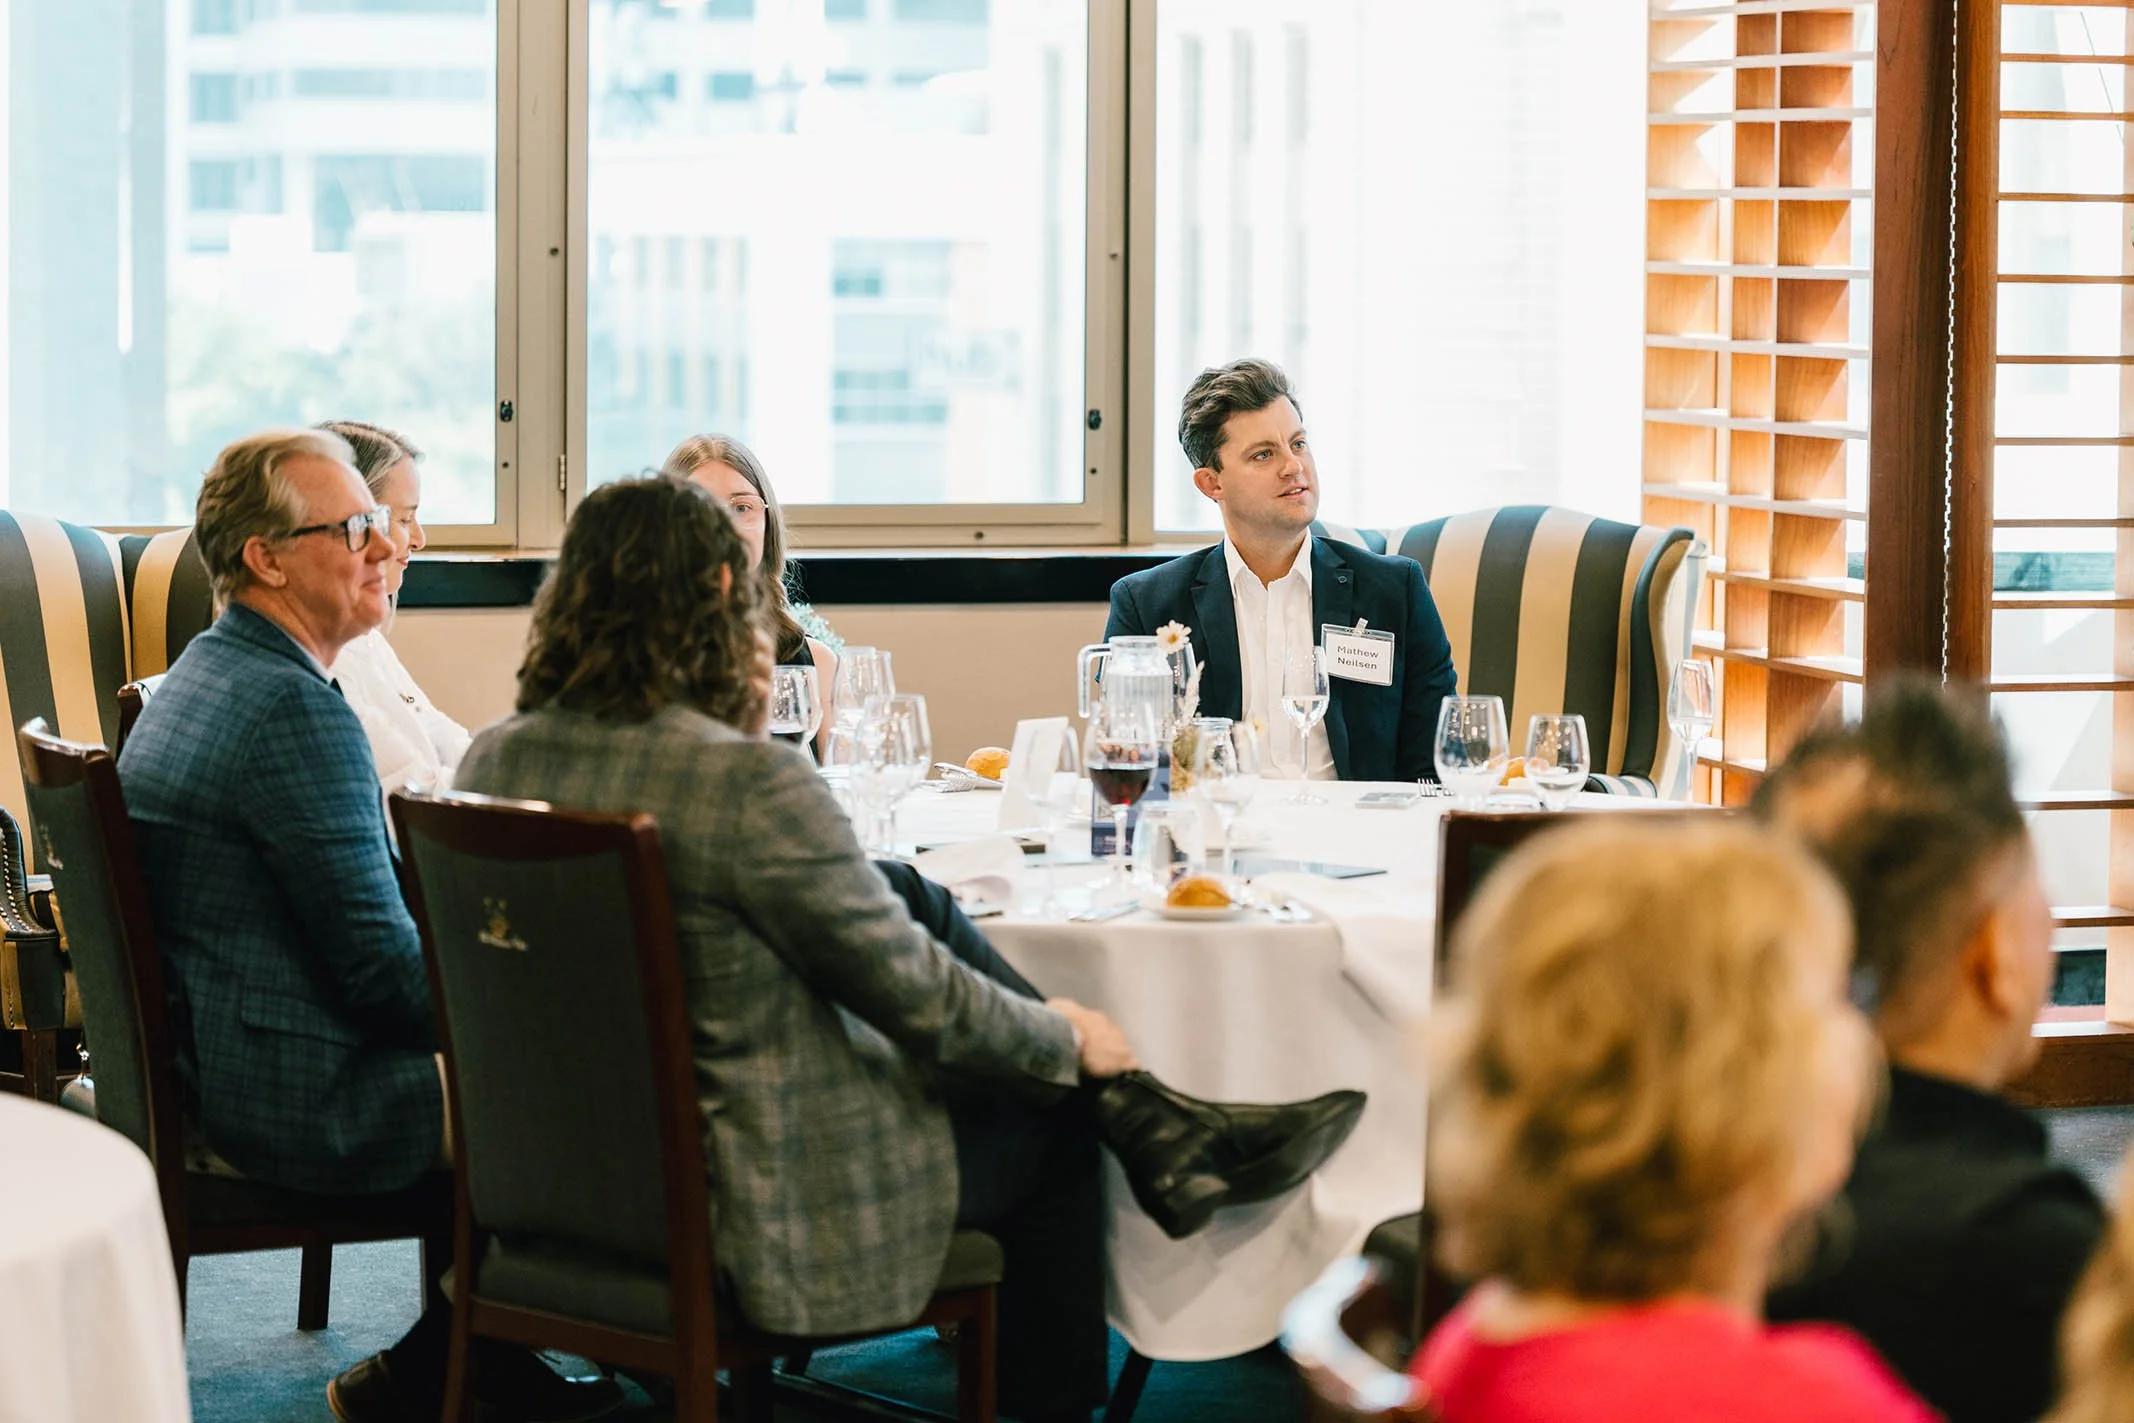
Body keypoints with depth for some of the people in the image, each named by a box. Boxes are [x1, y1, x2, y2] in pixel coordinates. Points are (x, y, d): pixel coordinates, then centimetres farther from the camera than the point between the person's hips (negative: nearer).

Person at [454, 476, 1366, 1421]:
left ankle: (1153, 1128, 15)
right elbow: (910, 989, -16)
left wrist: (735, 727, 7)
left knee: (915, 898, 12)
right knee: (1051, 1132, 17)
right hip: (749, 1202, -8)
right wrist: (1066, 1038, 2)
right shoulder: (750, 783, -26)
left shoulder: (493, 761, -3)